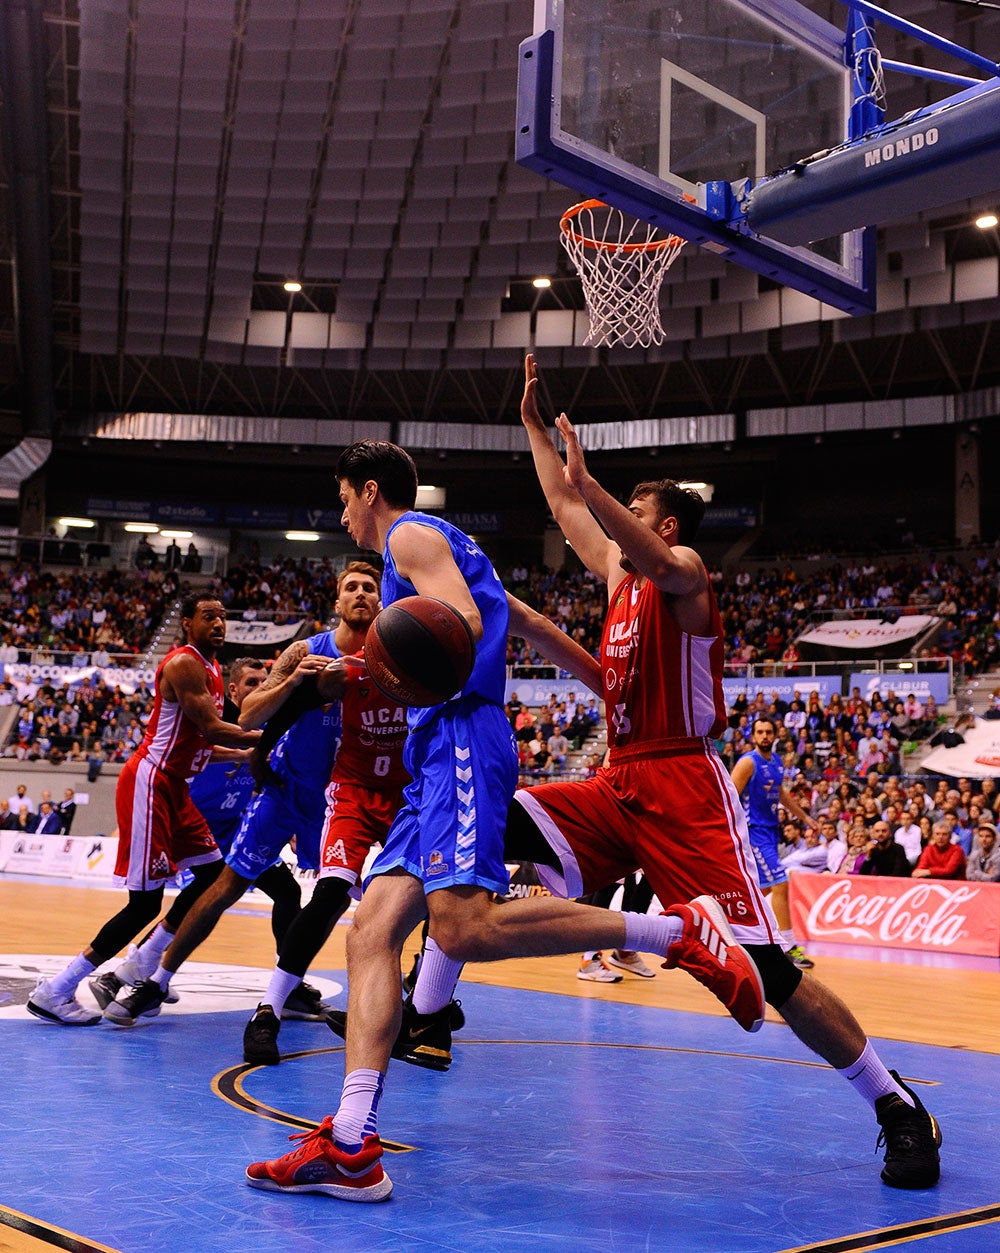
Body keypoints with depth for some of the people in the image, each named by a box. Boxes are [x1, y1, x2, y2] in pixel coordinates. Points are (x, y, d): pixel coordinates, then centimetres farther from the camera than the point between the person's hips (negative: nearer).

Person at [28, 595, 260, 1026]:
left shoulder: (210, 668, 17)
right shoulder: (184, 664, -14)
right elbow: (211, 729, -21)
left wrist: (246, 754, 20)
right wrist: (264, 738, -12)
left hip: (173, 786, 10)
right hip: (150, 782, -10)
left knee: (212, 872, 13)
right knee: (145, 902, -12)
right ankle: (54, 993, -8)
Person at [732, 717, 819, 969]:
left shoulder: (776, 762, 11)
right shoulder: (748, 762, -13)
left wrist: (805, 817, 28)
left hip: (771, 829, 9)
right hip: (755, 831, -9)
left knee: (765, 887, 15)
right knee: (780, 884, -12)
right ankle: (788, 948, -9)